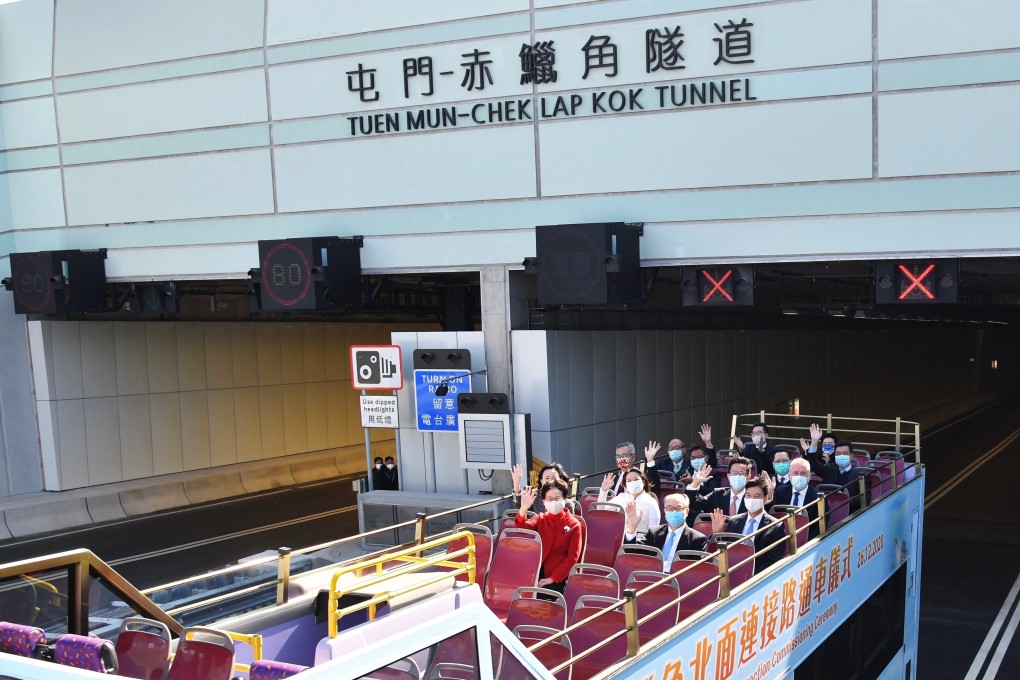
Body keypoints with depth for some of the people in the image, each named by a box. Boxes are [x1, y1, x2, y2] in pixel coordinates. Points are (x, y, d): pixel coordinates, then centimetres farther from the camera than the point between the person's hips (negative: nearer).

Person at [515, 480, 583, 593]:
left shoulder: (574, 524, 2)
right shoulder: (540, 518, 11)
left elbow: (572, 557, -4)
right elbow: (522, 529, -10)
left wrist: (552, 578, -14)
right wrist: (523, 509, -29)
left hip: (558, 577, -3)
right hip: (536, 572, 3)